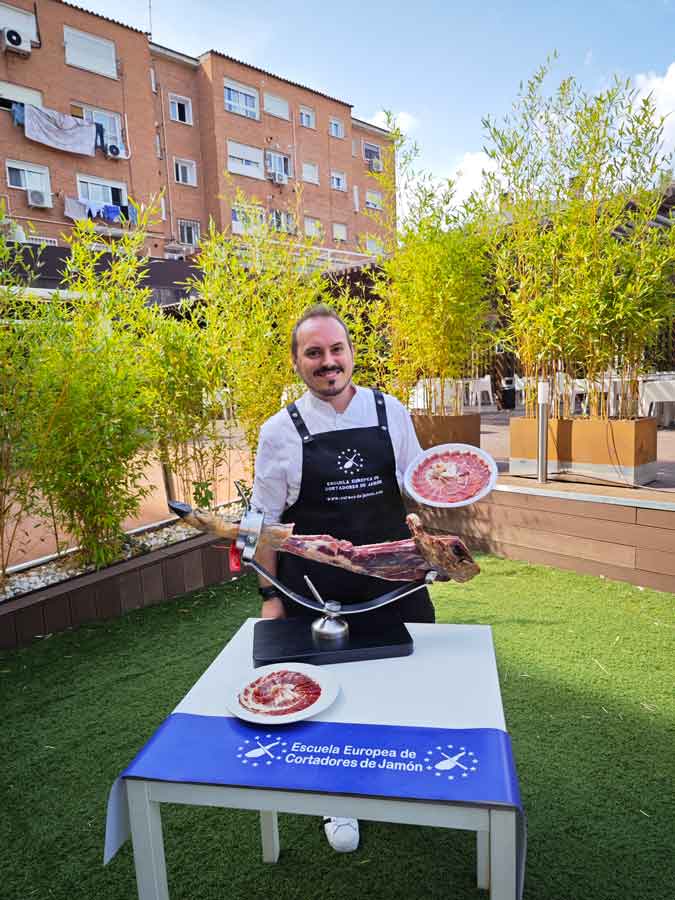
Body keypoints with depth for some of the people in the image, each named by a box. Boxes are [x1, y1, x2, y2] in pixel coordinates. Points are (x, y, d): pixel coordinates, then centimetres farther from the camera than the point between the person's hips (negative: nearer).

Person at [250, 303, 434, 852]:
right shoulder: (281, 430, -6)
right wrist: (270, 594, -2)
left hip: (392, 579, 2)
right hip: (315, 590, -1)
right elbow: (266, 519, -1)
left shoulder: (391, 411, -1)